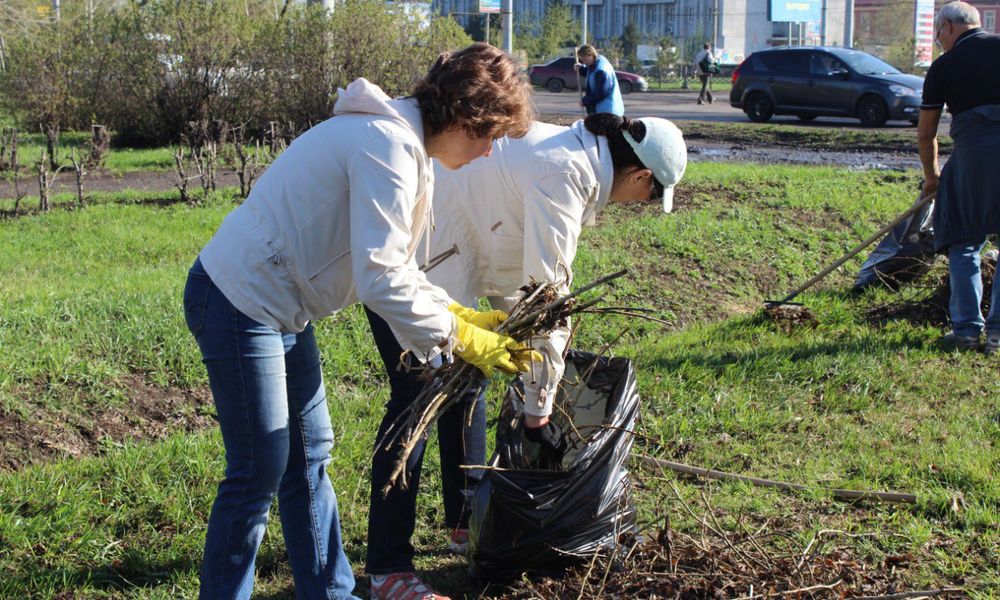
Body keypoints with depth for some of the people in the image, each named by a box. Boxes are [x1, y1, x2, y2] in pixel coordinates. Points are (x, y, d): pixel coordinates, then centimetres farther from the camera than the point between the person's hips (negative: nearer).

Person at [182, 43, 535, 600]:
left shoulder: (406, 142, 9)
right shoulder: (390, 147, -23)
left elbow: (394, 264, 14)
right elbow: (381, 281, -26)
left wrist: (458, 315, 4)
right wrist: (458, 339, -16)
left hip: (278, 304, 10)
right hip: (240, 303, -10)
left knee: (310, 454, 16)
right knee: (260, 471, -2)